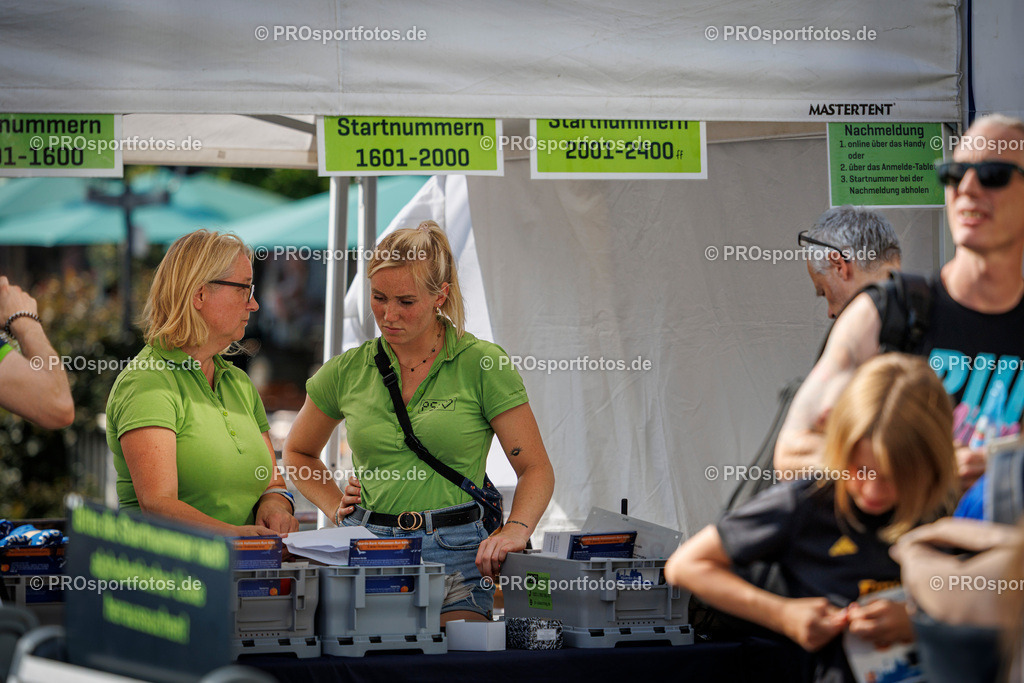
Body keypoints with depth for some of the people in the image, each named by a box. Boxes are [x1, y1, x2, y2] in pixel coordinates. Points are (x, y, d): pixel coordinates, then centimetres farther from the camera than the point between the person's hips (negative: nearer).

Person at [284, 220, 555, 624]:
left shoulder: (482, 364, 1)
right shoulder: (348, 371, 10)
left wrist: (515, 530, -17)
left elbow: (535, 469, 1)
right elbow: (298, 452, 27)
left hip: (453, 552, -2)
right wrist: (334, 505, 10)